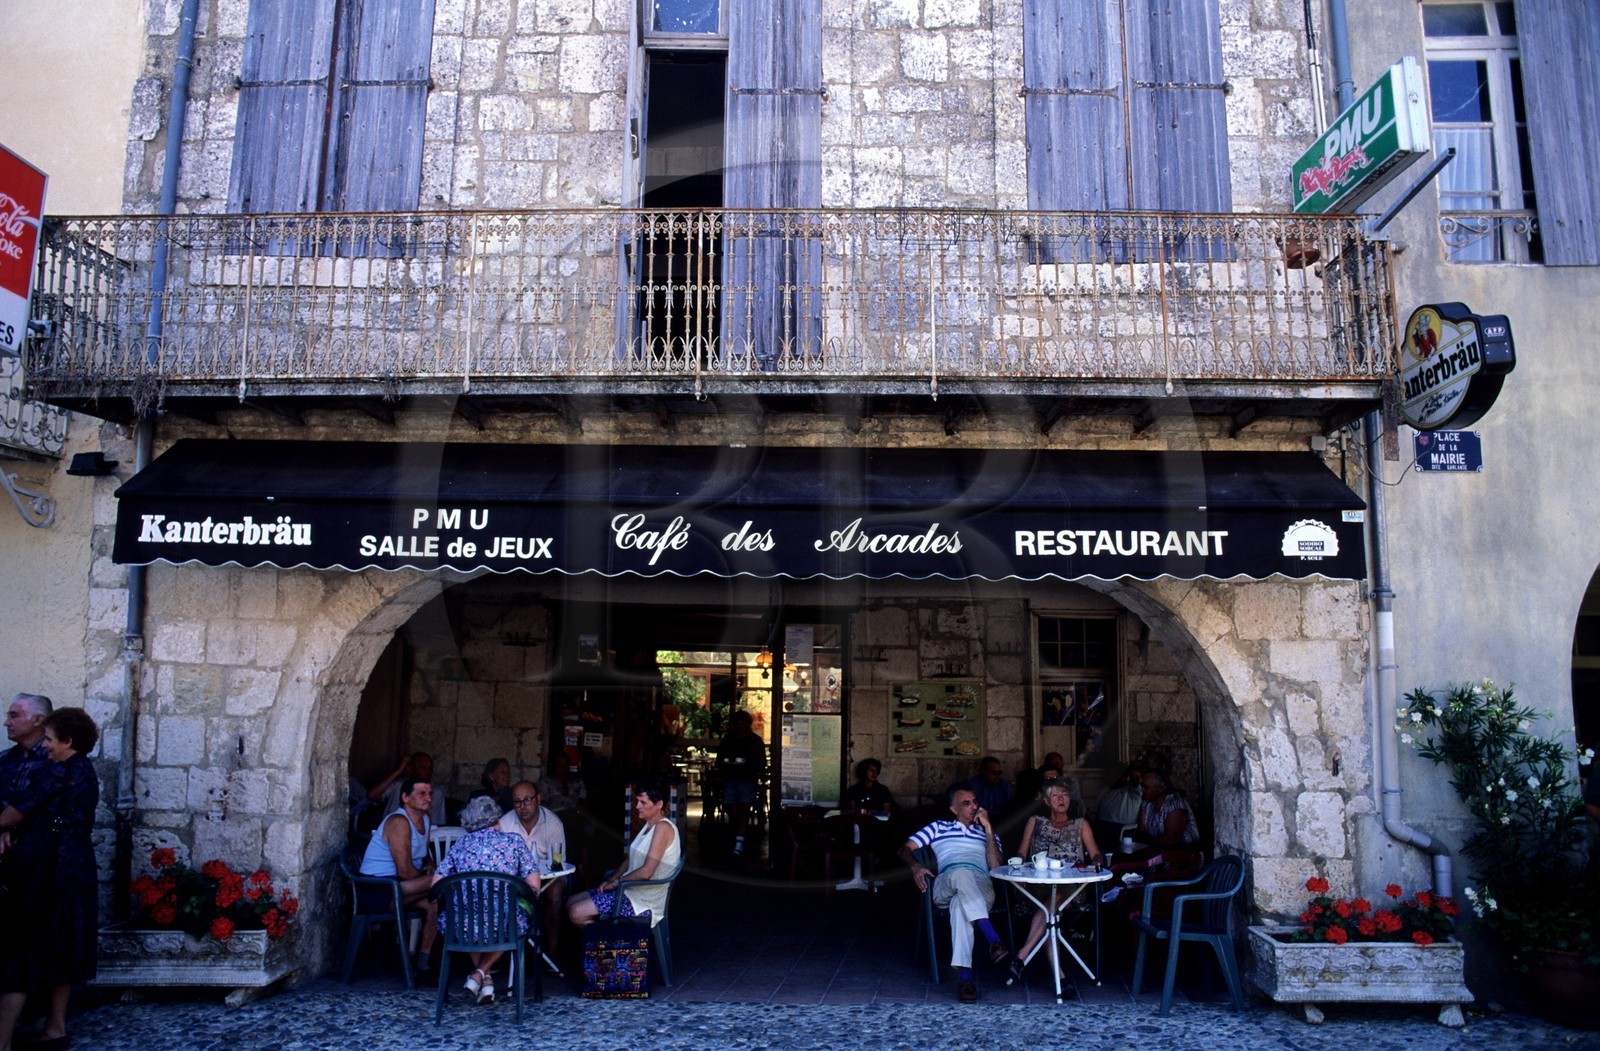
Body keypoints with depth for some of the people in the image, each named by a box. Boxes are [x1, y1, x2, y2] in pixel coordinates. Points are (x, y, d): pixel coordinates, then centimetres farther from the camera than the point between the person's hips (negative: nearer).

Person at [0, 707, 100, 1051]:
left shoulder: (58, 771, -14)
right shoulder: (85, 771, 13)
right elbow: (47, 814, 11)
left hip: (45, 868, -9)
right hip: (75, 865, 9)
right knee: (60, 946, 16)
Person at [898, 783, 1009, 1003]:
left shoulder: (987, 834, 32)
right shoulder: (938, 827, 30)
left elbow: (996, 867, 11)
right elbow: (905, 848, 20)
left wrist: (988, 828, 8)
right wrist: (915, 865, -3)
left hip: (981, 887, 1)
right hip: (944, 888, -1)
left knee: (960, 904, -40)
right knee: (961, 872, -42)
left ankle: (964, 975, -54)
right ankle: (993, 940, -54)